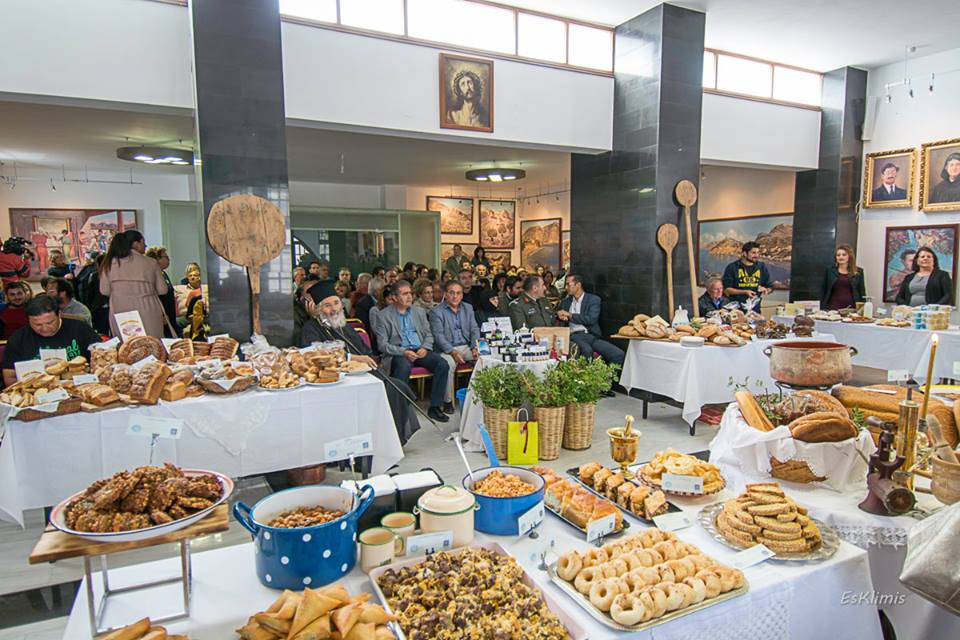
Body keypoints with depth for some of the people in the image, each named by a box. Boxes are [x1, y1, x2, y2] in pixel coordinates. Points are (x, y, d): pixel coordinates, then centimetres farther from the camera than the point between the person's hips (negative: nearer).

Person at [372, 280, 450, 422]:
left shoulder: (420, 312, 15)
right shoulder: (383, 316, 1)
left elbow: (428, 334, 15)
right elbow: (382, 344, -5)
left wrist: (425, 348, -8)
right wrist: (403, 352, -19)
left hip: (419, 350, 4)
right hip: (398, 353, -4)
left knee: (443, 364, -21)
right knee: (404, 366, -38)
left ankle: (435, 407, -13)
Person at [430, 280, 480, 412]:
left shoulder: (468, 308, 16)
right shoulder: (437, 312, -2)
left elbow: (474, 329, 13)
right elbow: (438, 336, -10)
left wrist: (475, 347, -5)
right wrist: (453, 352, -22)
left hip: (466, 347, 5)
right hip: (447, 349, -5)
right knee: (449, 364, -36)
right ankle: (447, 401, -20)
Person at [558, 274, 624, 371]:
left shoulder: (594, 299, 9)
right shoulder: (565, 302, 21)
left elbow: (591, 320, -6)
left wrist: (570, 315, -5)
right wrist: (561, 317, -1)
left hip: (592, 336, 0)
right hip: (574, 336, 0)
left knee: (619, 354, -22)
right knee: (587, 350, -37)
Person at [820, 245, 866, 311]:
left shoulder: (858, 272, 8)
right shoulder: (830, 270, 6)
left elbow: (862, 292, 10)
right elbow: (823, 292, 6)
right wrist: (822, 309, 0)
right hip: (833, 308, -1)